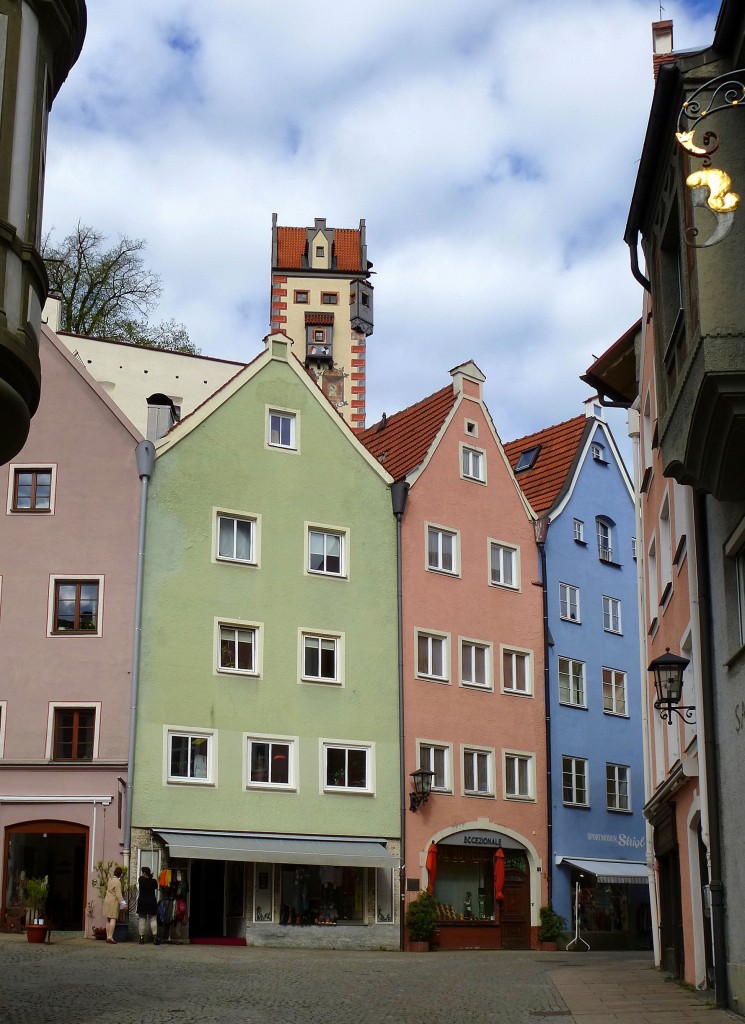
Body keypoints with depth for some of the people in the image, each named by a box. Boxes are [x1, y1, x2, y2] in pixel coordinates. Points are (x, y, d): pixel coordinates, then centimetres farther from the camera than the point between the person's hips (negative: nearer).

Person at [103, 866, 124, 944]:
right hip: (114, 901, -8)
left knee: (108, 920, 11)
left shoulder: (110, 879, 8)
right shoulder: (117, 882, -15)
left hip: (107, 900, 8)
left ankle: (108, 937, 13)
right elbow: (118, 894, -18)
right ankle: (110, 936, -16)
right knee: (113, 919, -8)